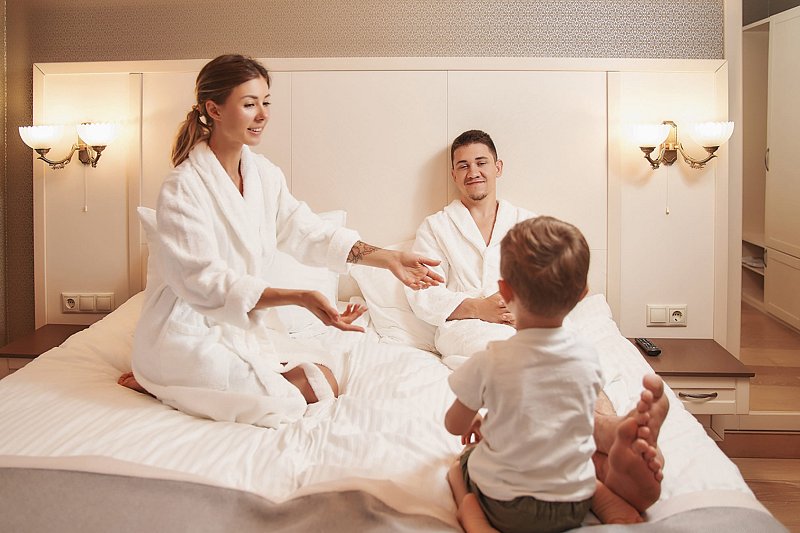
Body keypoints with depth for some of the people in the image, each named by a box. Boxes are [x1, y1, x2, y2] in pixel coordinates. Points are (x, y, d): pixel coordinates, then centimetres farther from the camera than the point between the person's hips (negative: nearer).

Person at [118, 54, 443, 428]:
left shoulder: (264, 173, 2)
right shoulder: (183, 188, -21)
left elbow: (306, 232, 3)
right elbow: (204, 283, -25)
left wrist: (387, 258, -7)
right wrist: (300, 297, -33)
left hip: (245, 324, 8)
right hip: (191, 331, -8)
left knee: (323, 382, -2)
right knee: (282, 404, -16)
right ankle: (155, 382, 2)